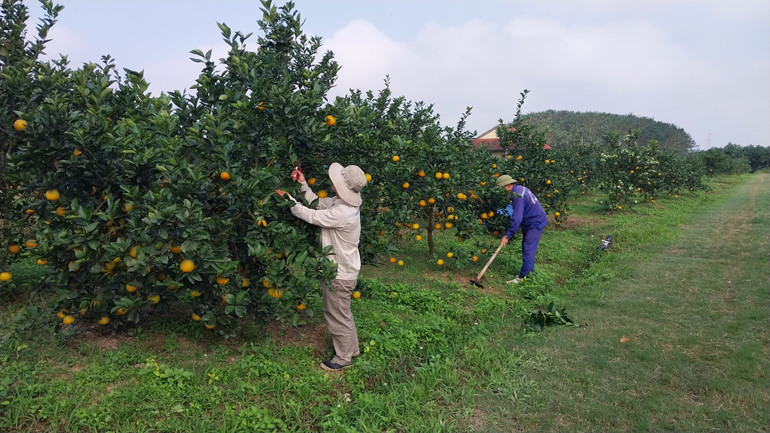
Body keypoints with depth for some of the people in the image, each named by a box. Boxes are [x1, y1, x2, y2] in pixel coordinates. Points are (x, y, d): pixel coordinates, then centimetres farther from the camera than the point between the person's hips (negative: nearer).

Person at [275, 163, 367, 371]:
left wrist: (289, 199, -12)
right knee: (342, 313, 26)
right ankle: (352, 348, 45)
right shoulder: (341, 202, -3)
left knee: (338, 316, 10)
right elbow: (318, 203, 8)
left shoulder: (342, 213, -32)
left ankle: (343, 358, 30)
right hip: (344, 270, 10)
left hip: (339, 276, -10)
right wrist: (303, 184, 3)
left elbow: (312, 216, -22)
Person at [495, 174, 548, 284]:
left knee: (528, 250, -7)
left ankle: (523, 277, -1)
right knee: (526, 249, 16)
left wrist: (507, 235, -22)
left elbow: (517, 219, -27)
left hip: (535, 224, -10)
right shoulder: (520, 188, 6)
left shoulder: (518, 196, -26)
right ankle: (529, 273, 27)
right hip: (530, 223, 10)